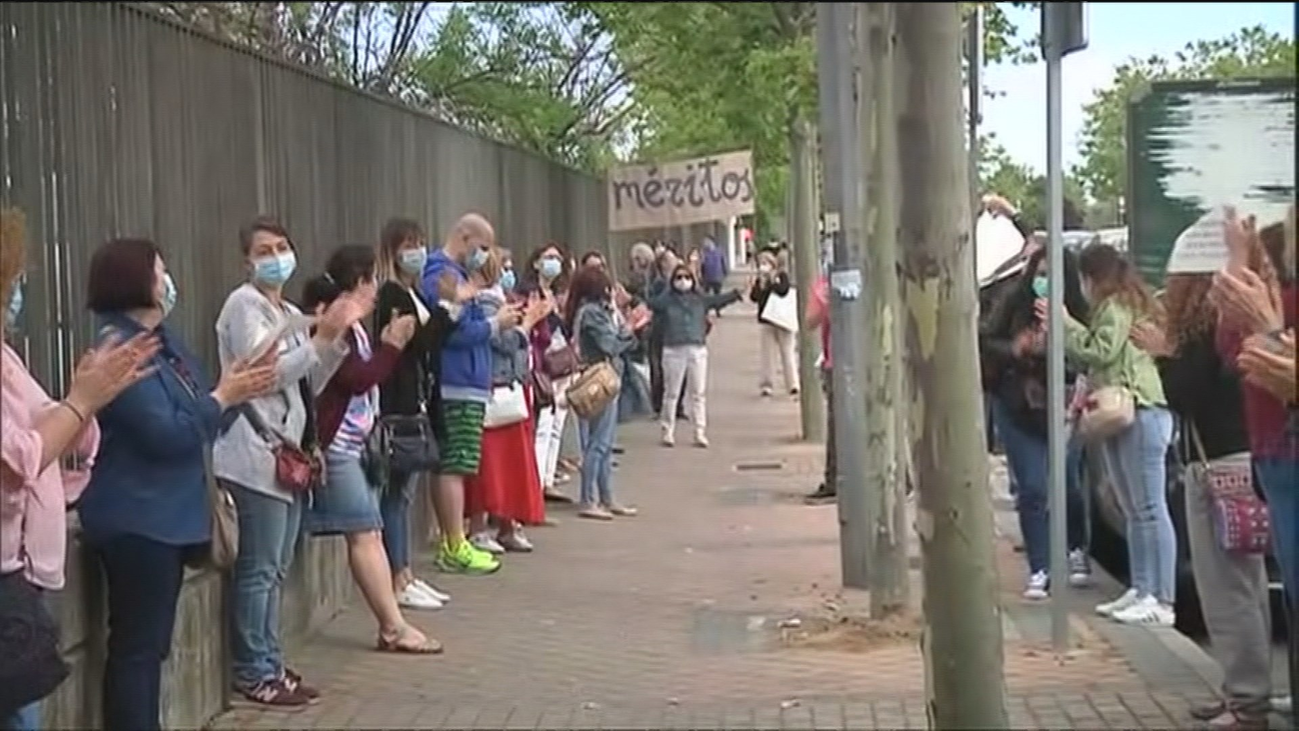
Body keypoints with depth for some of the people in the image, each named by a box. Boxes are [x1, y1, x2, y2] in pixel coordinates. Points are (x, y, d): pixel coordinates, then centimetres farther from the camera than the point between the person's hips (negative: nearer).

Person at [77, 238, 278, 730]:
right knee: (136, 646, -5)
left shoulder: (163, 339, 12)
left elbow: (197, 422, 15)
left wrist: (237, 389, -1)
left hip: (166, 516, 10)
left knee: (150, 645, 16)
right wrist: (223, 396, -13)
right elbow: (167, 434, -23)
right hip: (136, 520, -10)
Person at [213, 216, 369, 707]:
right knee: (258, 569, -7)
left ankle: (271, 666, 19)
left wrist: (338, 336, 6)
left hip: (290, 452, 9)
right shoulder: (244, 305, -7)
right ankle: (254, 674, -1)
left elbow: (308, 385, 18)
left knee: (276, 570, 12)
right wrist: (322, 336, -17)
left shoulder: (292, 315, 18)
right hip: (258, 455, -9)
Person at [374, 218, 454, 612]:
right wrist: (447, 311, -19)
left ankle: (406, 575, 18)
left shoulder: (414, 294, 17)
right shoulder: (391, 296, -9)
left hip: (419, 404, 9)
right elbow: (413, 342, -19)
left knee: (406, 490, 12)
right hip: (399, 405, -9)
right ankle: (397, 582, -2)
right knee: (398, 491, -5)